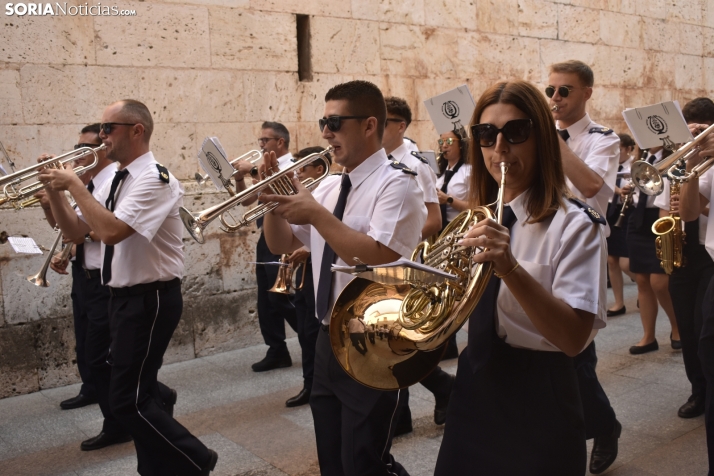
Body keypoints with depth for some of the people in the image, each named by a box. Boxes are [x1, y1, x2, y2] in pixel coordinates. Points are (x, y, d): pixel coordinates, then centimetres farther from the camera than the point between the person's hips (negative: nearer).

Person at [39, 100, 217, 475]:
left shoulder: (155, 179, -18)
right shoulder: (115, 180, 9)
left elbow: (111, 231, -31)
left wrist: (76, 185, -21)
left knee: (127, 400, -5)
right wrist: (54, 189, -1)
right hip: (123, 297, 9)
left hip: (150, 300, -9)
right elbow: (74, 231, 12)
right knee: (136, 392, 16)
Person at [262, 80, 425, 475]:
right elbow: (282, 245, 13)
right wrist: (275, 200, -4)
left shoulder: (396, 184, -14)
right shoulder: (329, 186, 10)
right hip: (328, 343, 8)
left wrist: (316, 213, -24)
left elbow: (378, 260, -28)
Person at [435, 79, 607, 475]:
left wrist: (510, 268, -35)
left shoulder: (573, 225, -13)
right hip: (473, 388, 6)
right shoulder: (475, 218, 7)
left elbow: (573, 338, -23)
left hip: (536, 398, -6)